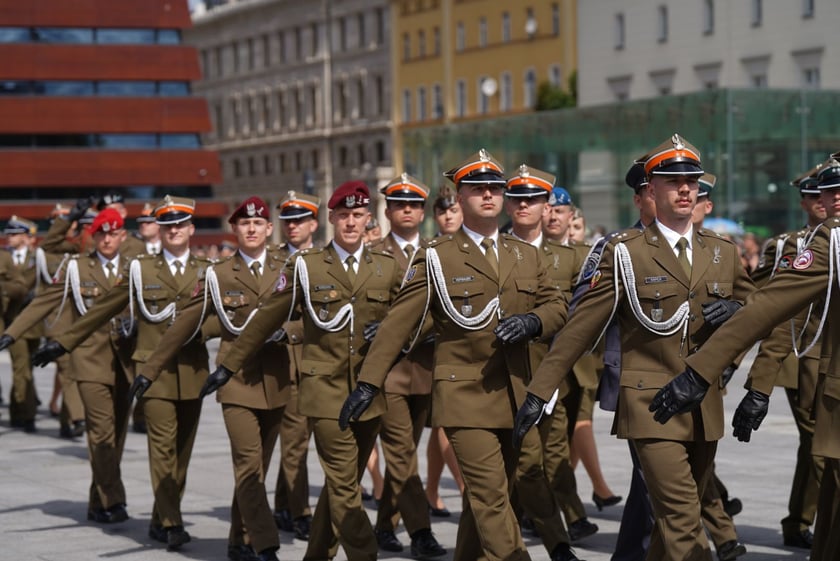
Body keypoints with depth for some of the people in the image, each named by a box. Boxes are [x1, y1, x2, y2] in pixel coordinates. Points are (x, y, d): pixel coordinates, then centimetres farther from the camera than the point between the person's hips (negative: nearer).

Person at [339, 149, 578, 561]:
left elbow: (557, 306, 13)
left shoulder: (526, 256, 14)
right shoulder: (436, 257, 0)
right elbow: (398, 325, -3)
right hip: (465, 395, -4)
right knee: (491, 496, -10)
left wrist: (532, 321, -11)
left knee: (484, 496, 11)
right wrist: (368, 383, -10)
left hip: (515, 395, 5)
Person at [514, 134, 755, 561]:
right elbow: (581, 328, -4)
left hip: (705, 409, 5)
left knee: (675, 518, 11)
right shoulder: (625, 253, -2)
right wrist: (538, 392, -7)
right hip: (650, 406, -5)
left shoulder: (723, 253, 11)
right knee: (682, 519, -15)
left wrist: (735, 312, -5)